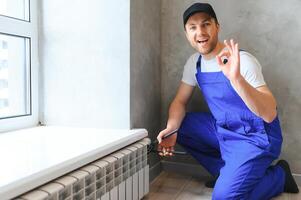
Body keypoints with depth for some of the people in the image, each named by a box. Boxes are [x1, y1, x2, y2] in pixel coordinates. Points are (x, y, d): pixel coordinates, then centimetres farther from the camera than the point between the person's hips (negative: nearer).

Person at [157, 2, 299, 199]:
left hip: (255, 137, -7)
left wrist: (236, 78, -47)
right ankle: (227, 172, 9)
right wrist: (171, 129, -17)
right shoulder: (194, 62, -2)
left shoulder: (242, 61, -23)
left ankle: (278, 175, 10)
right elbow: (180, 101, 4)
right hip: (222, 130, 7)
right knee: (177, 127, -4)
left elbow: (270, 114, -31)